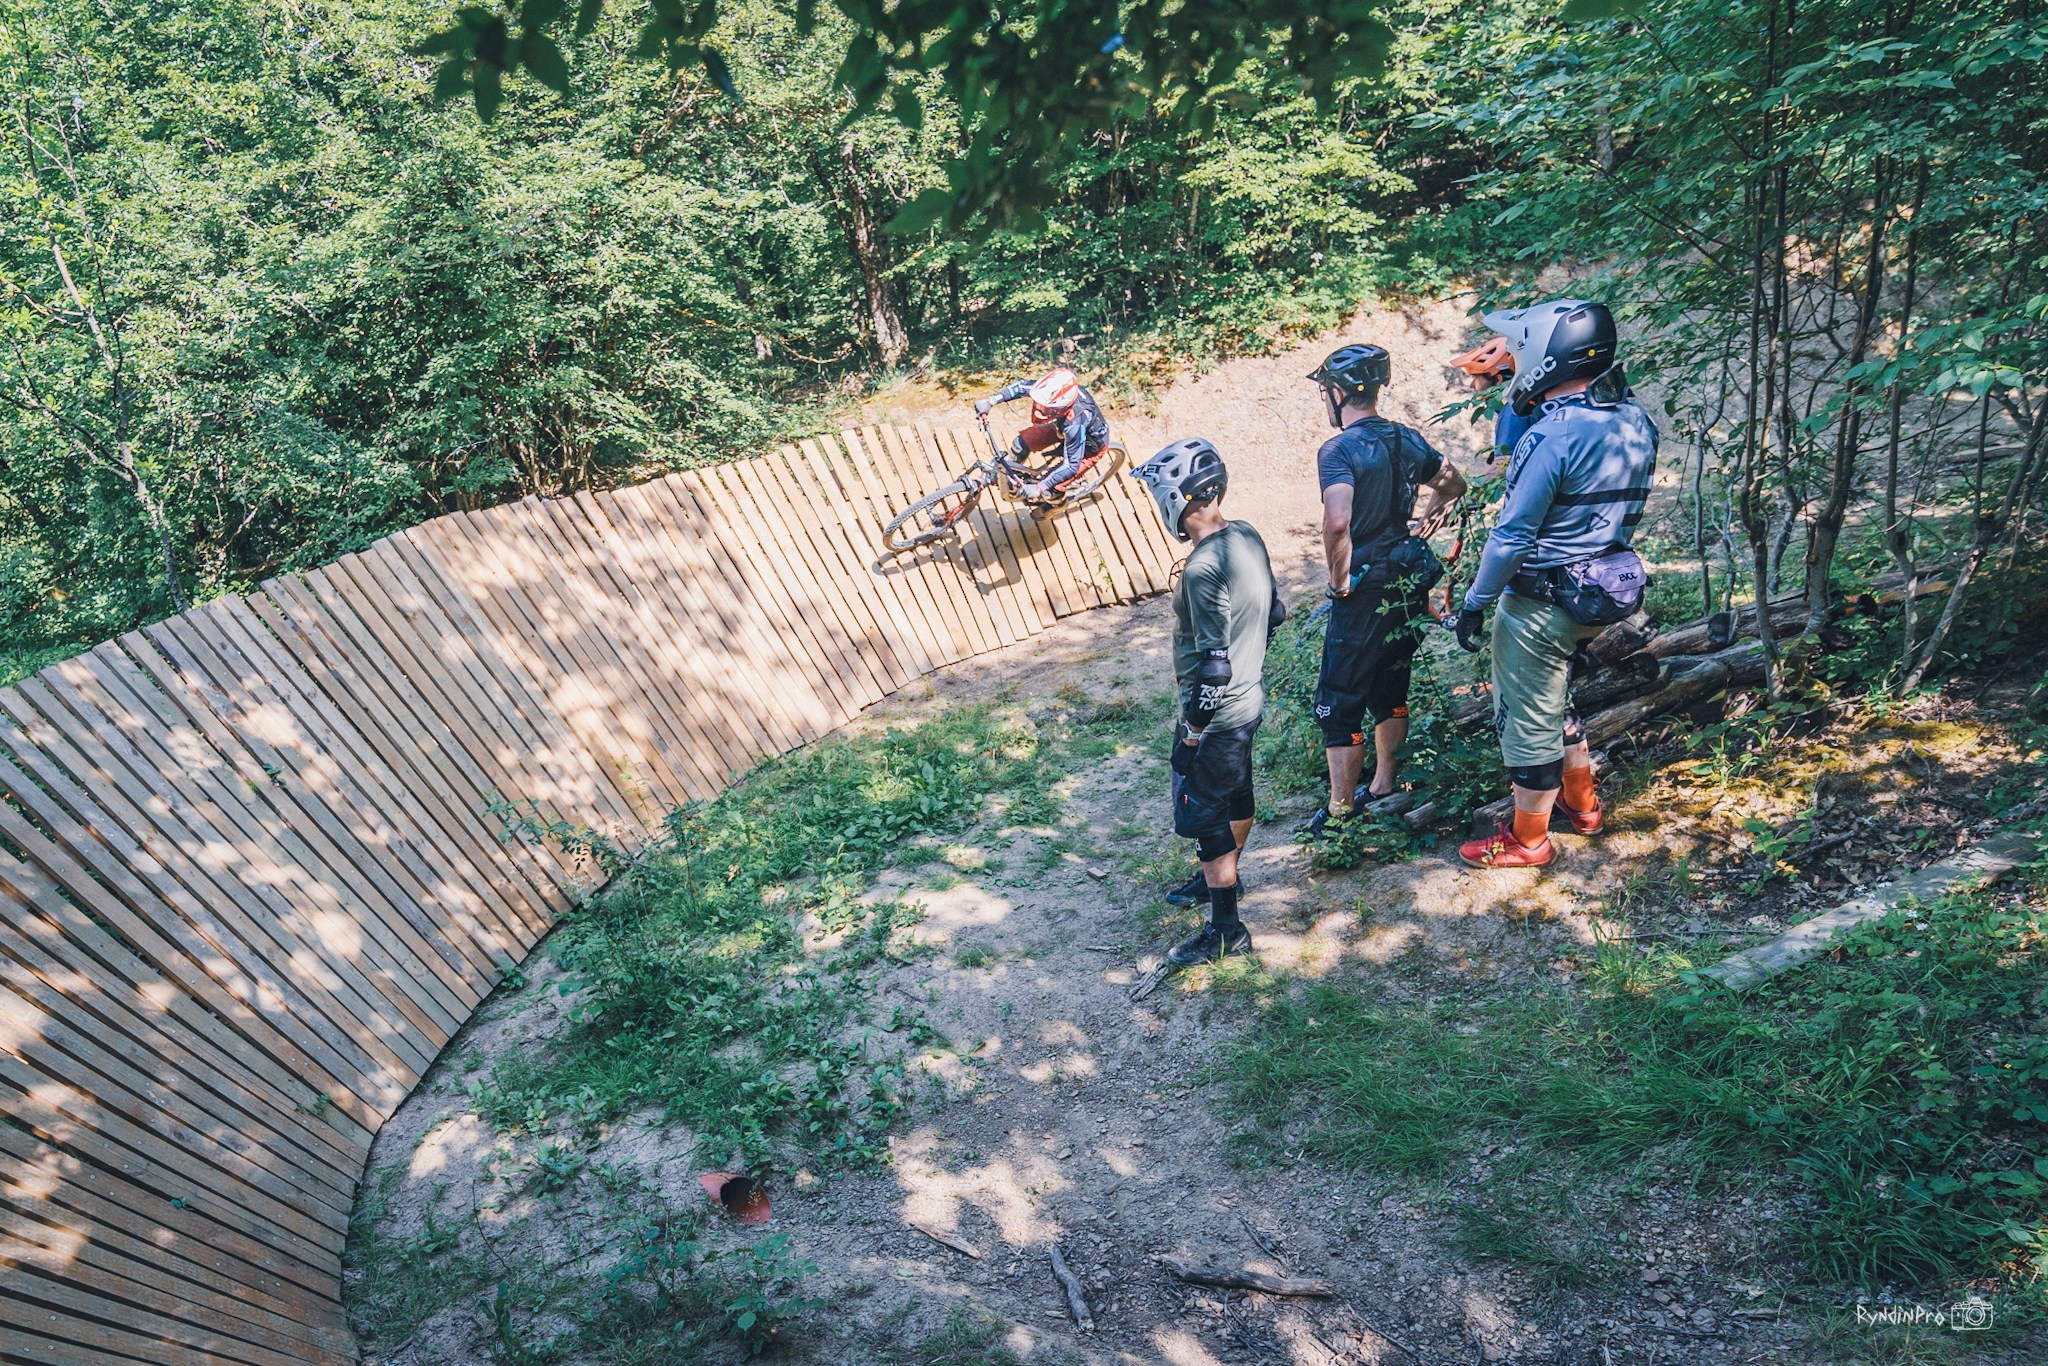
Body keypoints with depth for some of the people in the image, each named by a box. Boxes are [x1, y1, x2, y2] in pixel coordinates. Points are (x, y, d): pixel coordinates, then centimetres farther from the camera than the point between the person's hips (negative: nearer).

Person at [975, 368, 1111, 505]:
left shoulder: (1075, 424, -46)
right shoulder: (1052, 391, -30)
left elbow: (1071, 466, -39)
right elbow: (1022, 386, -14)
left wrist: (1039, 487, -43)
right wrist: (989, 401, -23)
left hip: (1090, 446, -6)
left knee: (1051, 489, -11)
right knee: (1021, 443, -4)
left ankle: (1057, 503, 27)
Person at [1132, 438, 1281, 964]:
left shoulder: (1203, 568, -29)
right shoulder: (1248, 537, -1)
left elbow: (1213, 663, -28)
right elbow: (1273, 614, 10)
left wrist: (1193, 728, -16)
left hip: (1216, 715, -9)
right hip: (1249, 699, 9)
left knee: (1203, 817, 5)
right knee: (1235, 795, 26)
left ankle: (1226, 930, 18)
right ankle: (1222, 877, 49)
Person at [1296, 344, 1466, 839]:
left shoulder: (1338, 450, -17)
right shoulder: (1408, 440, 6)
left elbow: (1337, 523, -32)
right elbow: (1454, 487, 21)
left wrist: (1339, 580, -18)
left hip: (1363, 591, -7)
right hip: (1408, 584, 8)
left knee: (1340, 702, 3)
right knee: (1390, 688, 20)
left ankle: (1340, 813, 9)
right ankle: (1384, 788, 32)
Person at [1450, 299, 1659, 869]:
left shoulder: (1551, 435, -24)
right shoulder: (1636, 423, 1)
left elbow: (1512, 536, -21)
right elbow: (1618, 511, 11)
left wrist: (1475, 603, -13)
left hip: (1538, 605, -9)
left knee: (1527, 721, 7)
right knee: (1554, 701, 28)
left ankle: (1528, 840, 21)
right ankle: (1582, 802, 43)